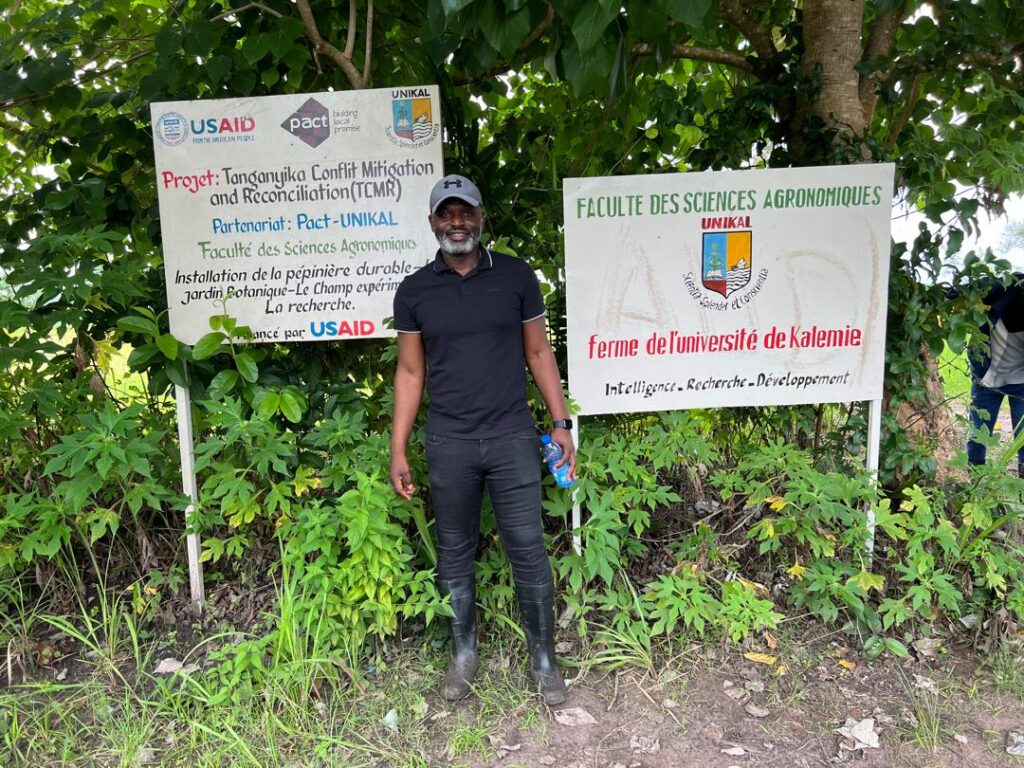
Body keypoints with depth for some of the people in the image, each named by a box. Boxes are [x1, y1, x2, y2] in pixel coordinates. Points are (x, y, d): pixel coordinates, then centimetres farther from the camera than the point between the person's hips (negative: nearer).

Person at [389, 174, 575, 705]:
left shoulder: (516, 276, 2)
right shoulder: (414, 291, 3)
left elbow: (538, 353, 6)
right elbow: (410, 372, 5)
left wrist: (561, 424, 1)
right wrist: (398, 452, 2)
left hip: (512, 437, -1)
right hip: (448, 444, 1)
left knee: (528, 550, 3)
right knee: (455, 553, 12)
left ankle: (543, 659, 21)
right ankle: (463, 654, 31)